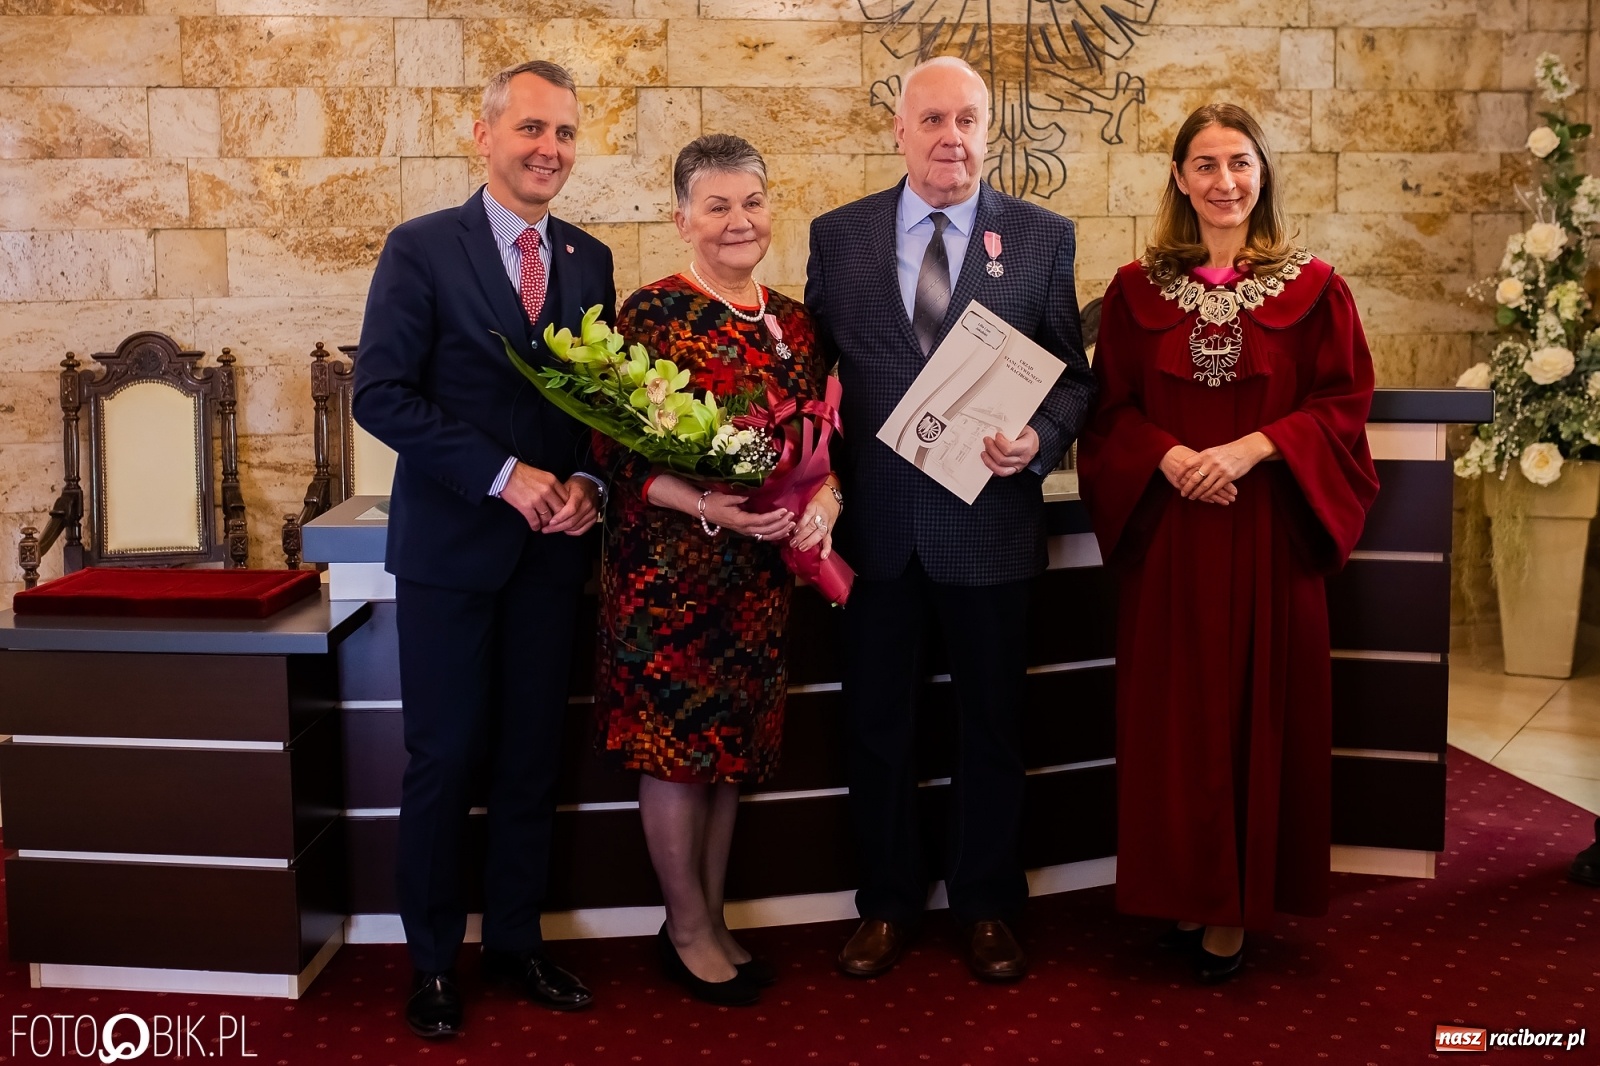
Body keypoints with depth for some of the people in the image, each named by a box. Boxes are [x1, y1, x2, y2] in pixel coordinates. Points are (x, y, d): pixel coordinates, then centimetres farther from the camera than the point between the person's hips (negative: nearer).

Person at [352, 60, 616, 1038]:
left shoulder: (590, 259, 9)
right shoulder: (422, 249, -4)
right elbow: (381, 393, -11)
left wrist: (589, 482, -7)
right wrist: (504, 475, -18)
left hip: (553, 546, 4)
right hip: (450, 544, -4)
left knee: (533, 756, 12)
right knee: (446, 758, 4)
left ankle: (517, 940, 27)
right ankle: (433, 959, 21)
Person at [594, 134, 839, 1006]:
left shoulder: (792, 322, 9)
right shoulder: (651, 315, -9)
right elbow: (620, 453, -12)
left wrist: (825, 498, -9)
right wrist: (708, 507, -25)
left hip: (761, 567, 6)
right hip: (670, 565, -5)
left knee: (734, 744, 14)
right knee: (677, 743, 4)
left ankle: (712, 918, 29)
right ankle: (688, 928, 22)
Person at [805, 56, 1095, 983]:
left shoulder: (1043, 236, 0)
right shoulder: (838, 236, 3)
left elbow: (1075, 375, 2)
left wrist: (1040, 441, -18)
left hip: (990, 521, -1)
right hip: (875, 522, 1)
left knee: (994, 724, 12)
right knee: (877, 724, 13)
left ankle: (988, 906, 32)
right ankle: (889, 902, 32)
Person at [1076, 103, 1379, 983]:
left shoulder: (1312, 288, 1)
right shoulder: (1136, 290, 4)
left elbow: (1343, 406, -1)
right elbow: (1110, 411, 5)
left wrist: (1256, 447, -16)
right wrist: (1169, 457, -14)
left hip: (1267, 533, -1)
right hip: (1167, 534, 1)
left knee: (1256, 706, 5)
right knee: (1173, 711, 6)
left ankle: (1237, 904, 18)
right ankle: (1185, 893, 21)